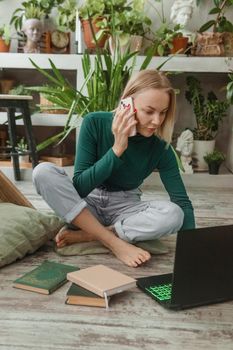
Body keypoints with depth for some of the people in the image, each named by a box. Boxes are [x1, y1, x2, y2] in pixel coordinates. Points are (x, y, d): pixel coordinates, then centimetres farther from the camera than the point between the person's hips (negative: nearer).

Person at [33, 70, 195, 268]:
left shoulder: (159, 147, -14)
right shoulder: (95, 123, -18)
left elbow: (182, 202, -15)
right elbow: (80, 187, -21)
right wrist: (117, 149, -30)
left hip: (125, 208, 0)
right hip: (87, 204, 0)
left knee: (173, 214, -29)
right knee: (44, 171, -27)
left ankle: (83, 235, -18)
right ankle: (116, 243, -25)